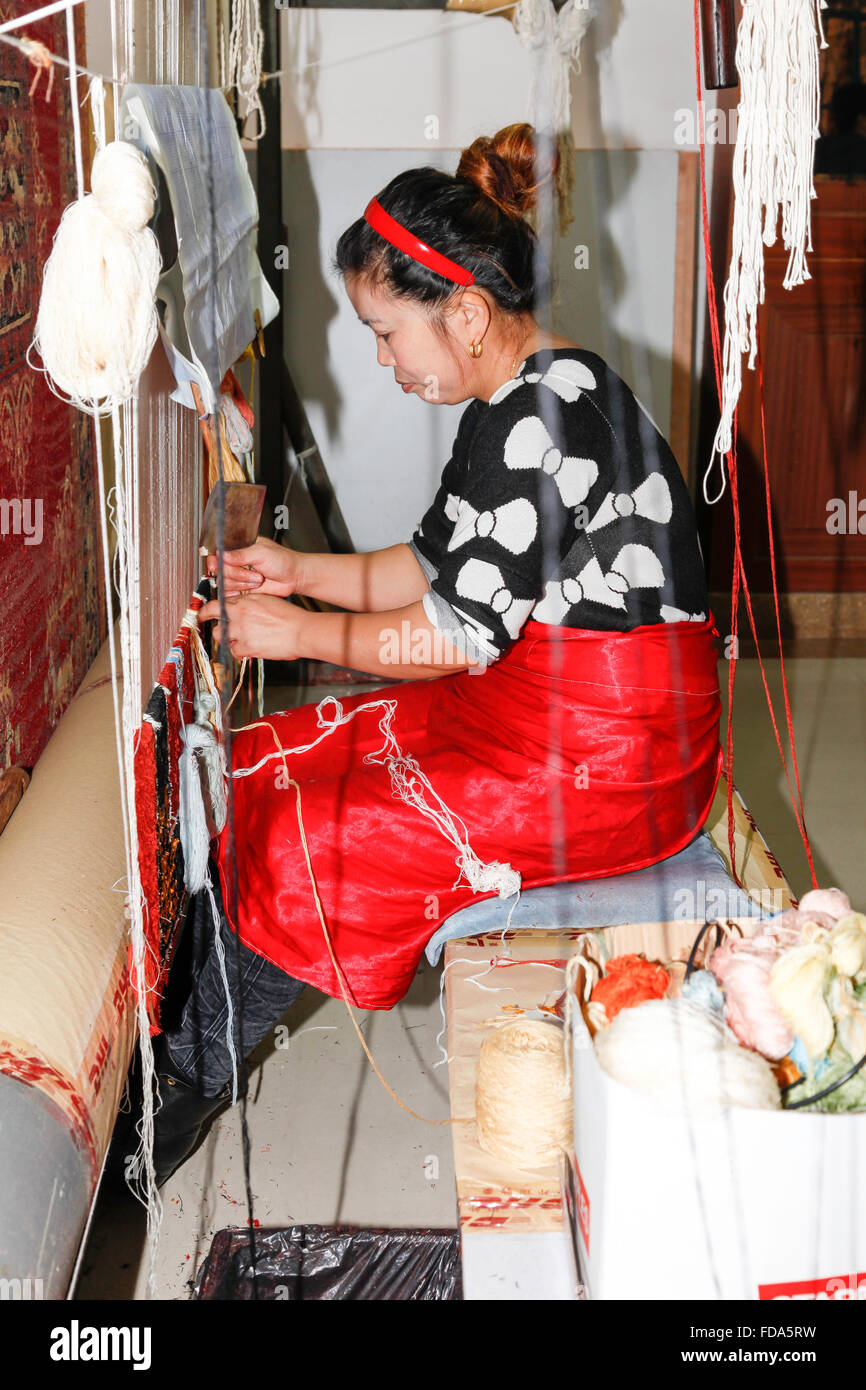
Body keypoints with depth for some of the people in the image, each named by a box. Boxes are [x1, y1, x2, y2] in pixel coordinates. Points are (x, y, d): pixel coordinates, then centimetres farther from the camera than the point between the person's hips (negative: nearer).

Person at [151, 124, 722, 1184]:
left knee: (297, 844, -14)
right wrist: (300, 571, 11)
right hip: (531, 708, 10)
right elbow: (438, 566, 19)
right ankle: (196, 1058, 7)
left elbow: (461, 629, -21)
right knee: (257, 773, 3)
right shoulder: (518, 406, 10)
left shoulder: (546, 414, -21)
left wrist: (301, 633, -9)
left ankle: (188, 1081, 8)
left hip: (604, 757, -10)